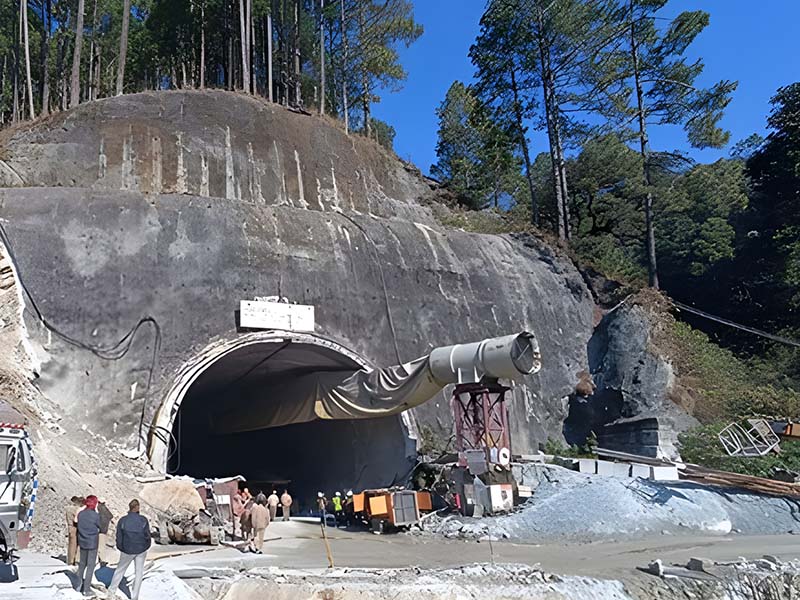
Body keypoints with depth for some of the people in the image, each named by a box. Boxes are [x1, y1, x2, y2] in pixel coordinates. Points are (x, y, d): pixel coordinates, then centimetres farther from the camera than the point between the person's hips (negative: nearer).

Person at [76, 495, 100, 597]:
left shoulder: (80, 514, -5)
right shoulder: (96, 515, -19)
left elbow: (79, 527, 6)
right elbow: (100, 527, -3)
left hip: (82, 542, 5)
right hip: (92, 543, -5)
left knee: (82, 563, 22)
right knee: (90, 566, 5)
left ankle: (79, 585, 31)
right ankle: (86, 589, 8)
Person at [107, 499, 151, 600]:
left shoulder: (122, 520, -15)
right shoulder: (143, 520, -16)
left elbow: (119, 537, -7)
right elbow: (147, 536, -9)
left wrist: (120, 548, 12)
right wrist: (147, 546, 12)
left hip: (127, 550, 0)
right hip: (141, 550, 0)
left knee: (120, 569, 24)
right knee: (139, 573, 14)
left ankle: (112, 590, 39)